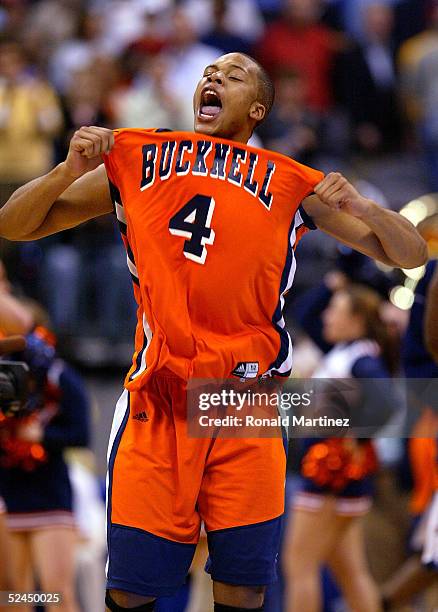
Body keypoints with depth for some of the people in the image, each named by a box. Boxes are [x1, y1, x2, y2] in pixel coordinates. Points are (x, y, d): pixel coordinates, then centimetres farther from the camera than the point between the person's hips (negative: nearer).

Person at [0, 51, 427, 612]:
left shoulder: (291, 185, 12)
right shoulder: (132, 162, 14)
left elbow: (411, 255, 13)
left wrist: (358, 206, -7)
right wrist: (68, 171, -3)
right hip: (155, 401, 0)